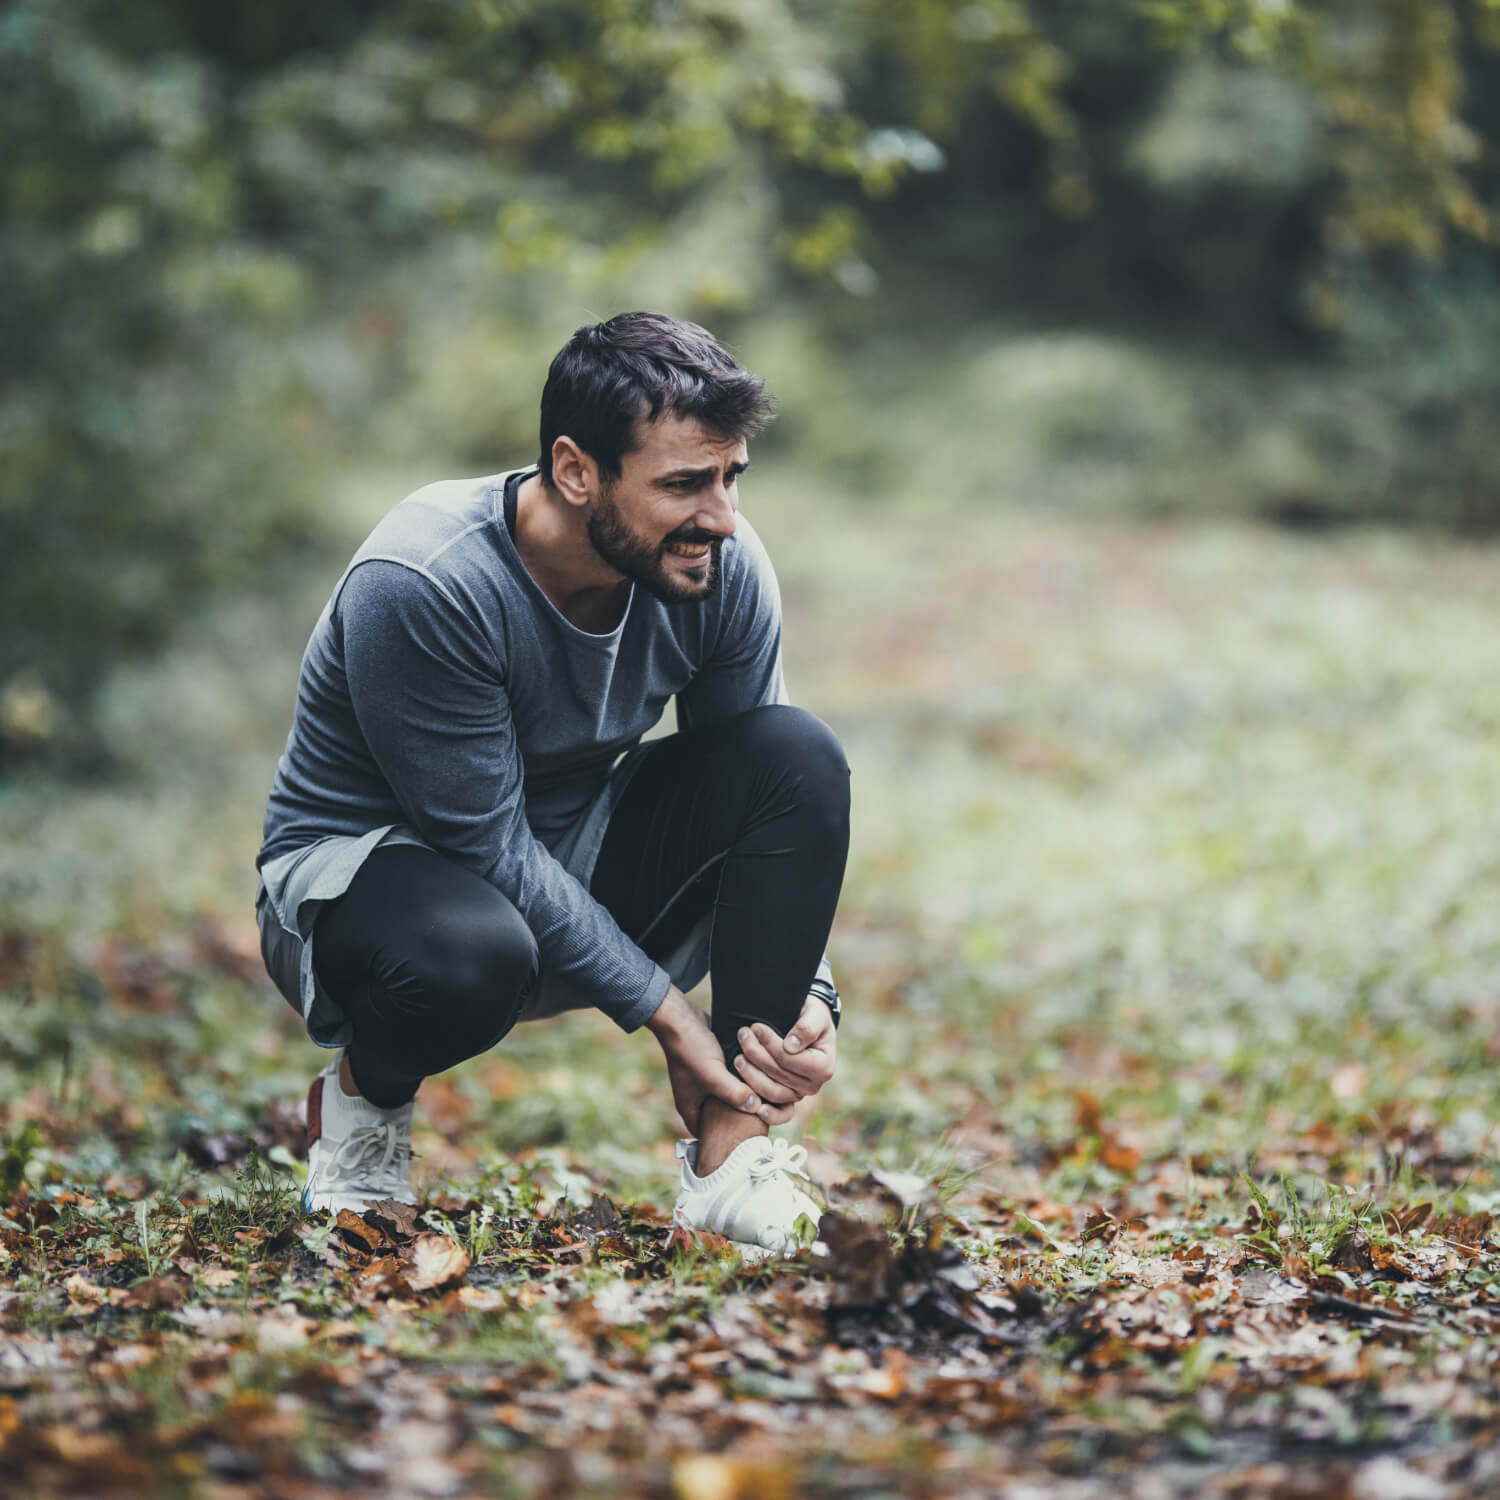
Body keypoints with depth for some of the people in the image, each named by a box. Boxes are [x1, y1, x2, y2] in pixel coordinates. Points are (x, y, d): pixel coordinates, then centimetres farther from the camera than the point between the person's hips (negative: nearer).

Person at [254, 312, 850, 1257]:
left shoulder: (724, 569, -13)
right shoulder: (422, 585, -29)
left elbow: (759, 793, -3)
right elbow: (488, 844, -26)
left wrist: (805, 998, -18)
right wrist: (665, 1014, -26)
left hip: (576, 868, 6)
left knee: (799, 753, -20)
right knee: (469, 953, -42)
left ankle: (732, 1160, -18)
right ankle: (362, 1096, -4)